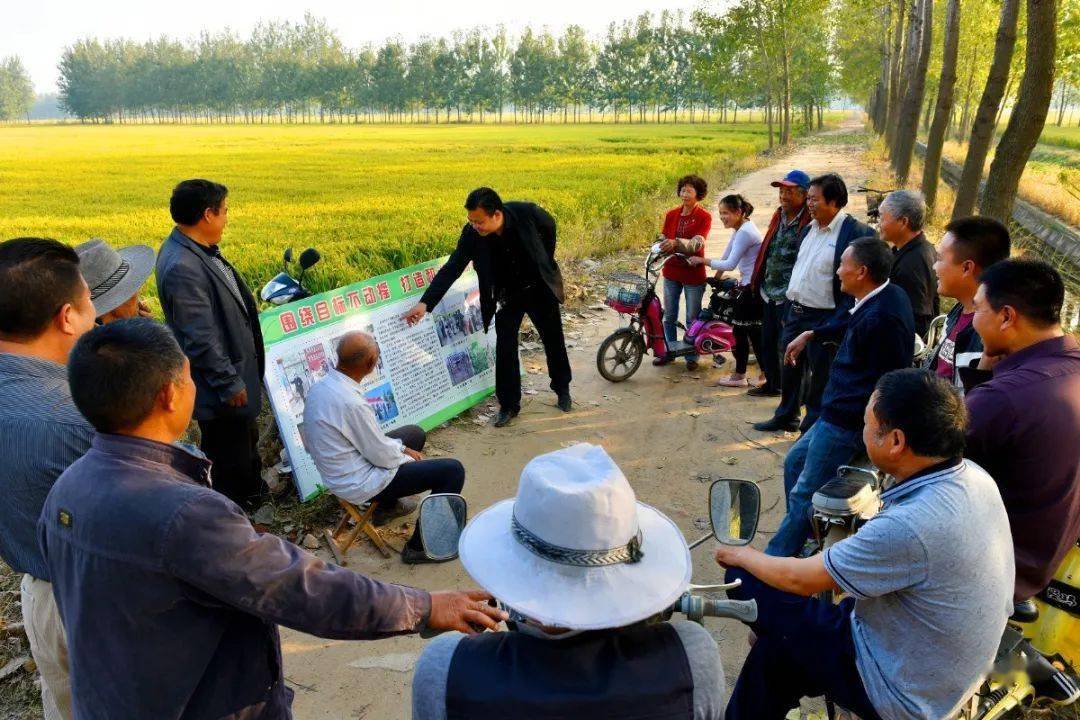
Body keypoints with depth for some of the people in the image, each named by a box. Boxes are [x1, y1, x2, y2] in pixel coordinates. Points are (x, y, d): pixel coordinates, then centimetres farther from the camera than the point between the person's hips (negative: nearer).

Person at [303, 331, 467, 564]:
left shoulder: (320, 387, -5)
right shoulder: (351, 403, -33)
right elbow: (382, 456, -21)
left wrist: (402, 448, 8)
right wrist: (409, 459, 0)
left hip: (339, 471, 9)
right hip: (358, 484, -9)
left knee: (415, 433, 26)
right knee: (452, 470, -8)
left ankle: (387, 506, 37)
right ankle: (419, 546, 3)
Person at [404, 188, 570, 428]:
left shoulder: (527, 213, -29)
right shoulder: (471, 234, -24)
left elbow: (550, 226, -6)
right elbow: (451, 268, -24)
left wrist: (545, 261, 3)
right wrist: (425, 303, -33)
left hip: (540, 288, 0)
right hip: (508, 295, 0)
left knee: (554, 341, 13)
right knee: (505, 348, -5)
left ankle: (562, 390, 35)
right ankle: (508, 405, 10)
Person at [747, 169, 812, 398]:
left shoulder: (809, 223, -15)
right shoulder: (779, 216, 11)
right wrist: (758, 282, 18)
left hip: (789, 297, -8)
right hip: (770, 293, 8)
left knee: (786, 346, -1)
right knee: (767, 342, 19)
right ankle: (772, 384, 36)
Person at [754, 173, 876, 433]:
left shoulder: (856, 232, -15)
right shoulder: (808, 229, 9)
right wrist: (788, 309, 14)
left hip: (822, 317, -7)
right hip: (794, 311, 7)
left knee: (820, 374, 7)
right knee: (789, 367, 19)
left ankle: (813, 426, 21)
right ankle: (786, 416, 36)